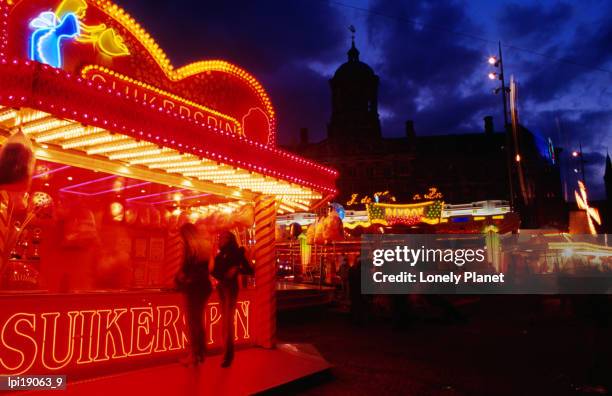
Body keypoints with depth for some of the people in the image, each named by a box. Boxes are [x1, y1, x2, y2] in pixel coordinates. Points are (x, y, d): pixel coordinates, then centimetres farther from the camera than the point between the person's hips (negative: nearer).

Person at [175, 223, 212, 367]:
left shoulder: (190, 247, -12)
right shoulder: (205, 246, 10)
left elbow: (185, 268, -13)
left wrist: (179, 278, 7)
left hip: (193, 287, -7)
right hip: (204, 286, 7)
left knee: (192, 321, 2)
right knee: (199, 320, 17)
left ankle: (194, 355, 7)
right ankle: (201, 353, 23)